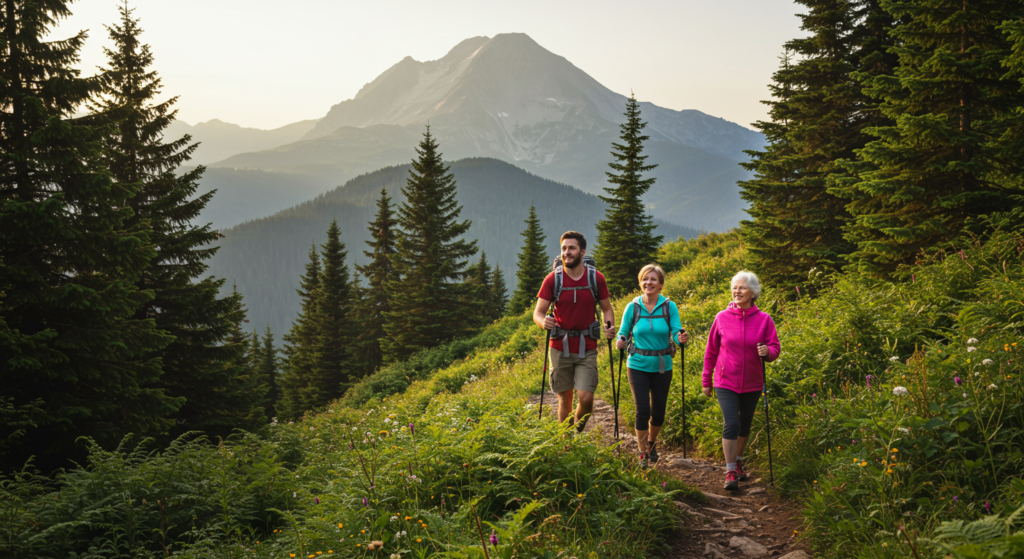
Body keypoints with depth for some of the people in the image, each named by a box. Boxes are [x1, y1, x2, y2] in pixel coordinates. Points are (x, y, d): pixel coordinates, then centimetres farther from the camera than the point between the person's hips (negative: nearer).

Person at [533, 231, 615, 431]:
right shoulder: (553, 279, -3)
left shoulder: (596, 278, -1)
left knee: (586, 398, -9)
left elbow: (607, 308, 11)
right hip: (561, 348, 0)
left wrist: (609, 326, -10)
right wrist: (543, 322, -25)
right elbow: (538, 313, -1)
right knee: (565, 399, 7)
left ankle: (579, 430, 21)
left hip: (587, 349, 0)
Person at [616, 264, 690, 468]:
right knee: (643, 410, -6)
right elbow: (623, 333, 4)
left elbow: (676, 331, -8)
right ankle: (642, 453, 12)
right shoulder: (632, 307, -4)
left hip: (662, 367, 1)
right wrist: (620, 342, -17)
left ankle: (651, 443, 39)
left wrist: (681, 338, -30)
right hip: (638, 366, -1)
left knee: (658, 412, 9)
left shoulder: (669, 306, -4)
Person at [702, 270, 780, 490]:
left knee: (744, 426, 15)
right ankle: (730, 472, -3)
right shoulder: (722, 318, -3)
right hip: (726, 383, -2)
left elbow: (775, 347, 0)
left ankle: (737, 462, 37)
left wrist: (768, 351, -25)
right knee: (731, 424, -12)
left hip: (752, 384, 2)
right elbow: (711, 351, 5)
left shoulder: (764, 319, -3)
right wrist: (706, 380, 9)